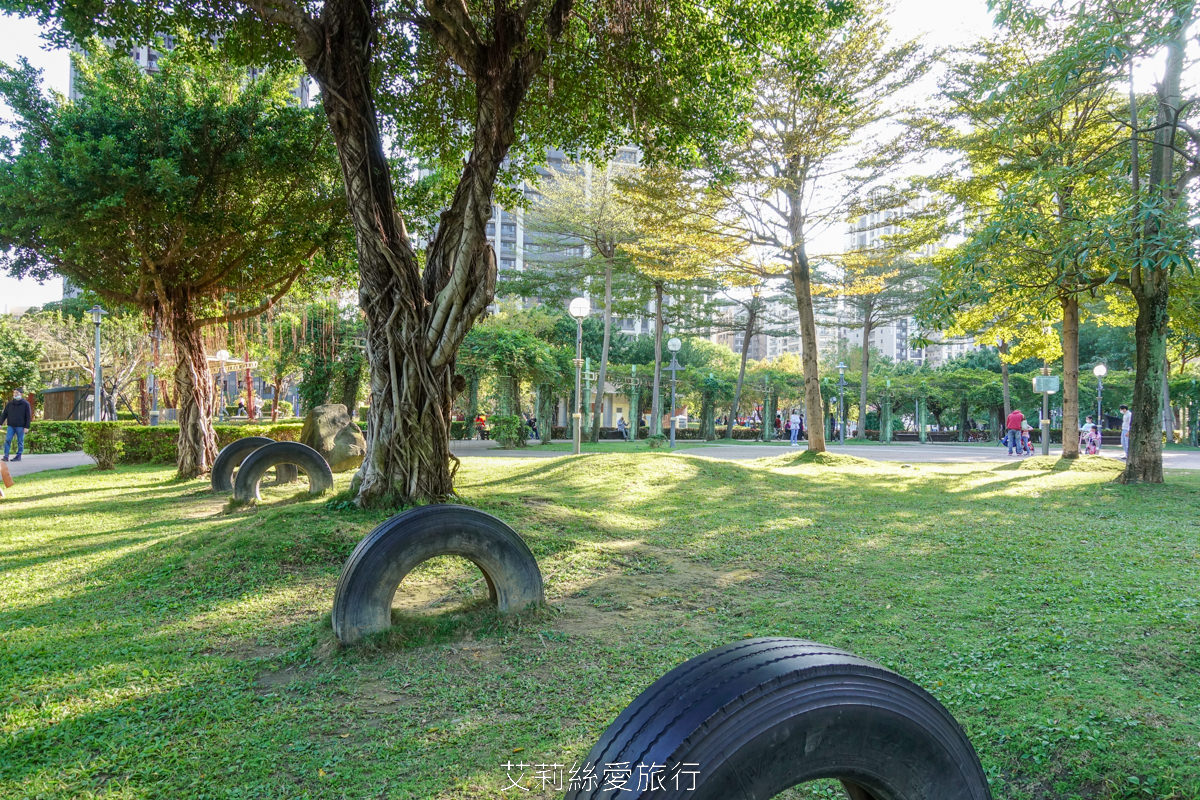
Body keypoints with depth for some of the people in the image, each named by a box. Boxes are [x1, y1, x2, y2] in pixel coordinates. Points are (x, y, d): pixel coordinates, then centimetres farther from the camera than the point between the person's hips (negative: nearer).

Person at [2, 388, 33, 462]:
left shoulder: (25, 404, -1)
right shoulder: (9, 403, 8)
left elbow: (28, 416, -3)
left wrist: (27, 427, -8)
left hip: (20, 427, -3)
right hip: (11, 426, 3)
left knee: (20, 442, 2)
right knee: (7, 440, -3)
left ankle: (19, 456, 10)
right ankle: (6, 456, 1)